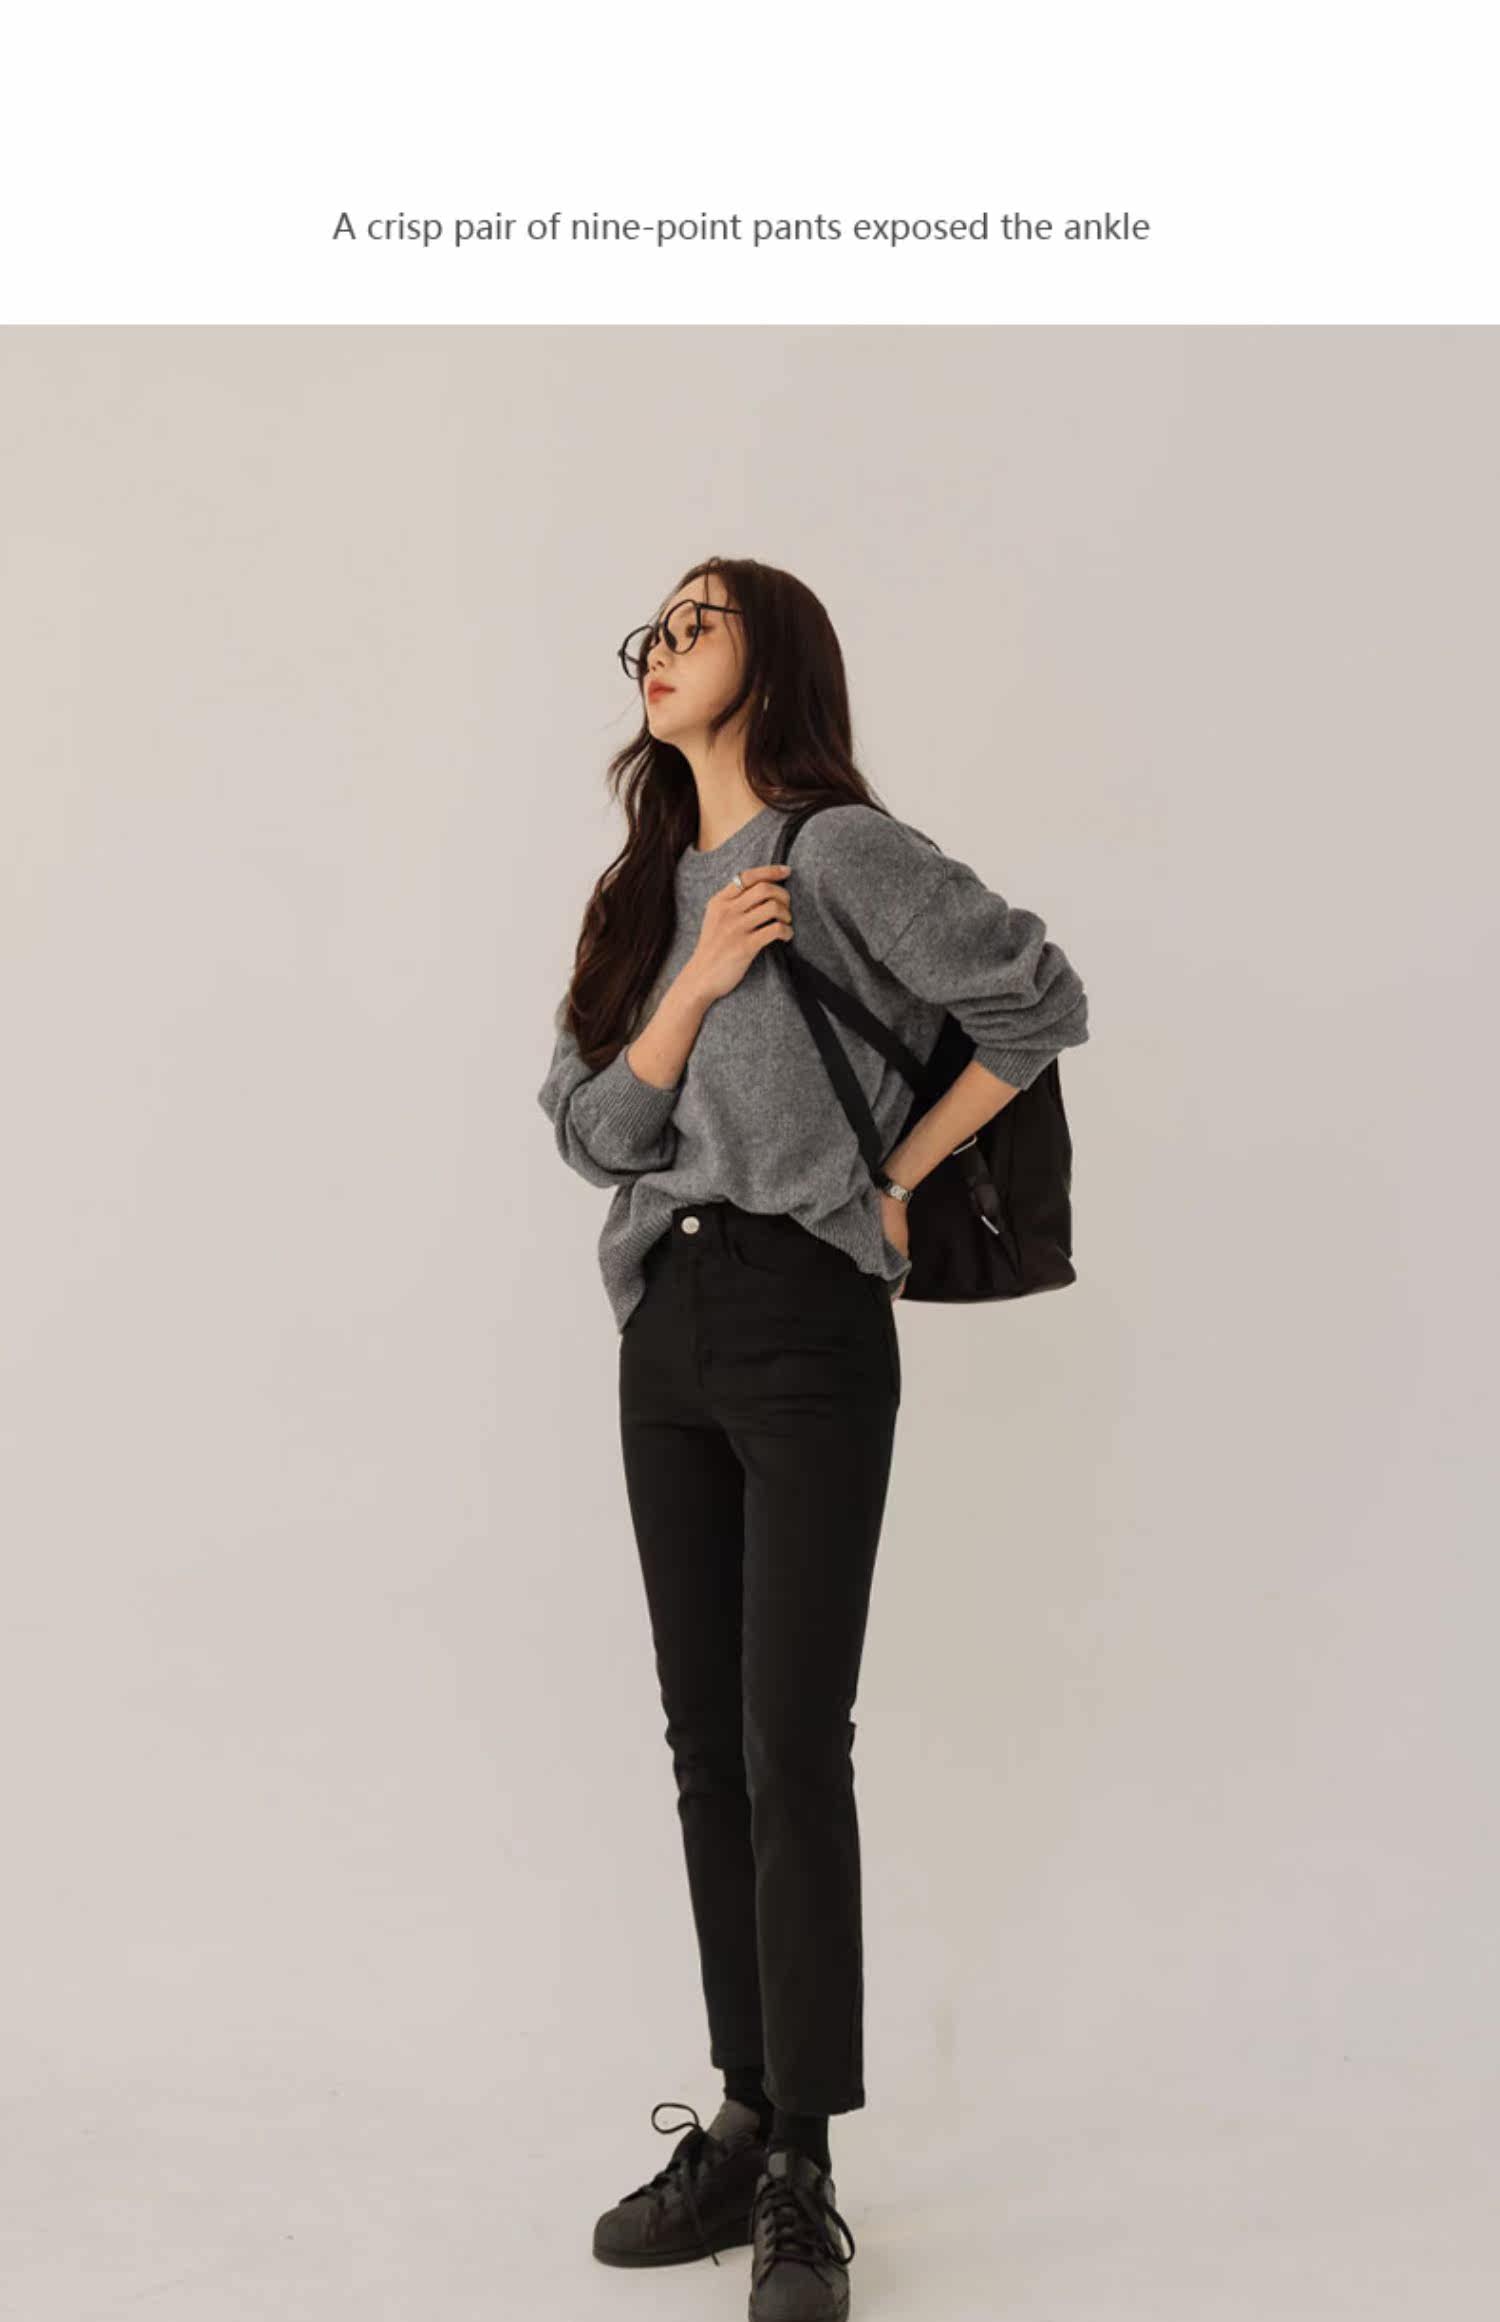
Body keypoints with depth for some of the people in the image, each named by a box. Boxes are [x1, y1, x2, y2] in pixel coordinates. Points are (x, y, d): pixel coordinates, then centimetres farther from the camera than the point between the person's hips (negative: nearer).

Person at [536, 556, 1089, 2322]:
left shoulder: (844, 851, -5)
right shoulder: (643, 895, 15)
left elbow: (1040, 1001, -7)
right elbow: (592, 1130, 7)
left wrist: (898, 1176, -2)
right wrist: (696, 982, -8)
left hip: (807, 1323, -7)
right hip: (667, 1329, 7)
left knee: (794, 1747, -6)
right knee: (707, 1742, 9)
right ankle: (744, 2127, 19)